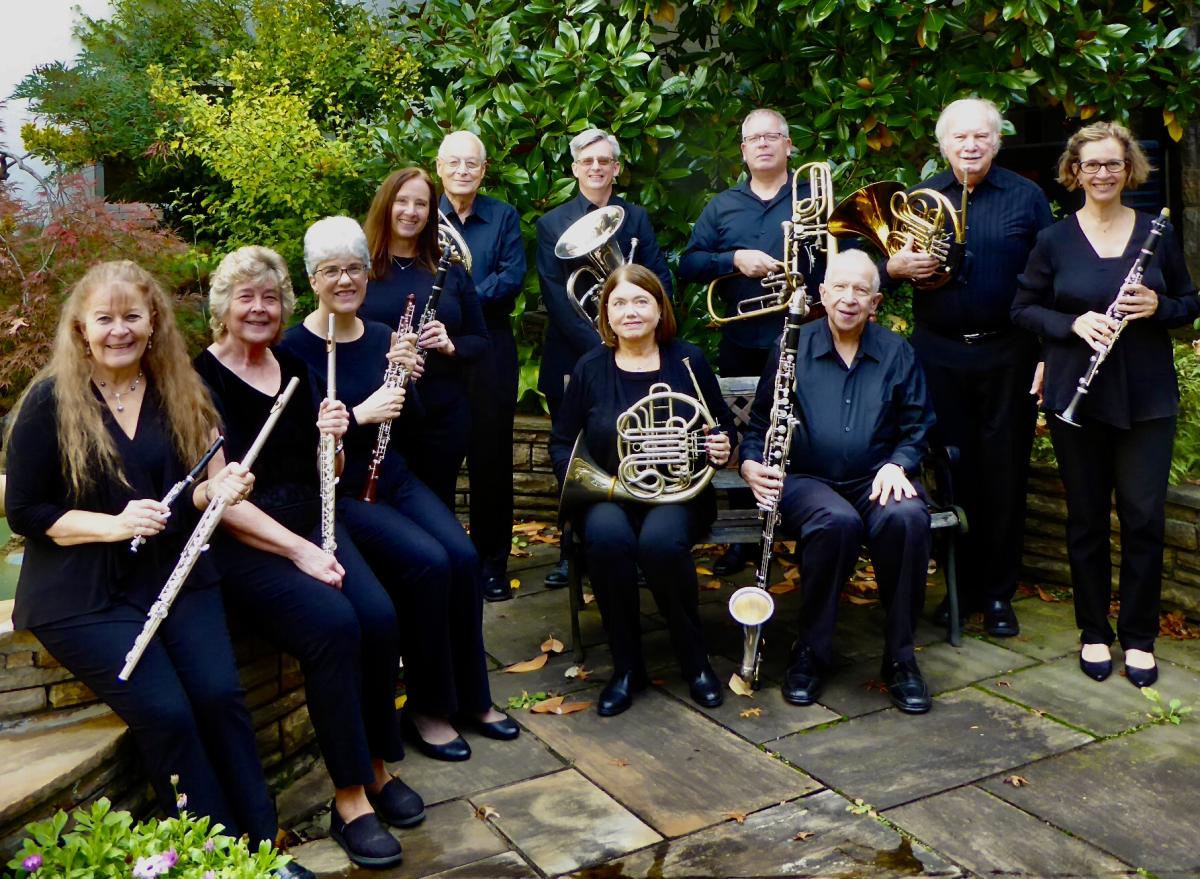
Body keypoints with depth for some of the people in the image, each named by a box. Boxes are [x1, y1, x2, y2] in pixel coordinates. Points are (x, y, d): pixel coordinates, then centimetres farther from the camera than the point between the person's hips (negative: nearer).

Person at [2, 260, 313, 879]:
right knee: (165, 712, -22)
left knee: (219, 693, -18)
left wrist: (216, 490, -11)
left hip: (174, 573, 4)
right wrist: (113, 524, -20)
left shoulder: (179, 393, 7)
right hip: (80, 592, -3)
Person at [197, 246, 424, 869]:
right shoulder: (201, 379, -7)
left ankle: (377, 767, -1)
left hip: (308, 523, 6)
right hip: (239, 543, -5)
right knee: (332, 622, -29)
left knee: (379, 616, -21)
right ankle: (350, 799, -17)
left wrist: (332, 437, -6)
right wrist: (299, 551, -21)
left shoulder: (296, 371, 12)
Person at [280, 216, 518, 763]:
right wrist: (359, 414, -26)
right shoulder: (296, 348, -9)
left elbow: (406, 429, 10)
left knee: (463, 556, -17)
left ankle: (470, 696, 1)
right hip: (336, 491, -5)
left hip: (393, 477, 6)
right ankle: (426, 707, -8)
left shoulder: (382, 337, 8)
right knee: (427, 562, -26)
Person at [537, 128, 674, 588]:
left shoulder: (637, 218, 10)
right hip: (572, 358, 0)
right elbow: (555, 298, -4)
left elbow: (661, 281, 2)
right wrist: (597, 345, -15)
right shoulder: (552, 223, 5)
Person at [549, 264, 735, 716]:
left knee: (661, 541, -35)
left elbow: (723, 425, 13)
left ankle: (695, 659, -10)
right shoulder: (590, 369, 6)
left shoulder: (688, 360, 5)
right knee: (606, 537, -35)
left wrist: (723, 445, -11)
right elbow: (562, 441, 9)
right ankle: (626, 666, -14)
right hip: (608, 494, 1)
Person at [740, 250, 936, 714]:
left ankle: (900, 658, -16)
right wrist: (750, 465, -14)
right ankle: (810, 653, -17)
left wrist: (897, 464, -11)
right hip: (807, 479, -2)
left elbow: (916, 428, 10)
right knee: (838, 521, -37)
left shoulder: (897, 353, 11)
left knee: (907, 517, -33)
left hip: (876, 479, 2)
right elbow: (759, 425, 6)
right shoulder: (793, 349, 5)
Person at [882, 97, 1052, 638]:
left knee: (1004, 476, 4)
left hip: (1007, 355, -1)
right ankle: (961, 587, 21)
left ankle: (998, 593, 17)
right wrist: (894, 268, -14)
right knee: (953, 476, 8)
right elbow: (879, 269, 10)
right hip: (939, 355, 1)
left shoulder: (1026, 197, 4)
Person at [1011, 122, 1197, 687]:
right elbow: (1023, 309, 3)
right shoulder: (1055, 239, 1)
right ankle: (1094, 632, 22)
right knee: (1086, 518, 7)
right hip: (1077, 398, 0)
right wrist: (1074, 323, -14)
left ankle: (1139, 637, 16)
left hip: (1147, 399, 1)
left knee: (1144, 517, 1)